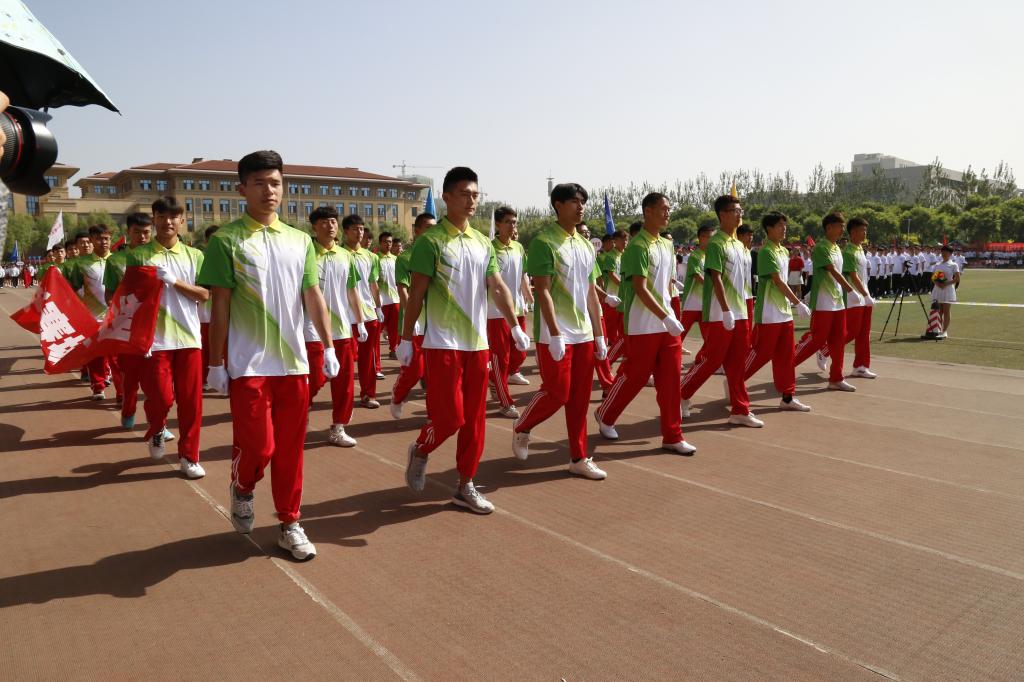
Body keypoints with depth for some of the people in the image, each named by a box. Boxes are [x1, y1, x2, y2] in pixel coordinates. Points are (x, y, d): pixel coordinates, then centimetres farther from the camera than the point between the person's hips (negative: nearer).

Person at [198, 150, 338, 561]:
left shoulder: (300, 241, 9)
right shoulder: (226, 240, -3)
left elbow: (313, 296, 10)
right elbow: (219, 306, -5)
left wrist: (328, 348, 4)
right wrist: (215, 364, -5)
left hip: (294, 363, 4)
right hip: (248, 366, -4)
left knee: (290, 449, 8)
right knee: (257, 446, -3)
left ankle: (290, 524, 22)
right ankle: (241, 489, 31)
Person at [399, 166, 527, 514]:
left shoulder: (483, 243, 11)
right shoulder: (430, 241, -7)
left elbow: (498, 288, 6)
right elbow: (416, 293, -7)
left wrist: (515, 326, -5)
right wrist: (406, 338, -8)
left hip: (478, 342, 6)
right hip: (443, 344, -6)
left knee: (474, 419, 8)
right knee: (450, 415, -7)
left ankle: (466, 486, 19)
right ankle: (420, 451, 25)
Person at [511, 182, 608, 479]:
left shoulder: (586, 246, 13)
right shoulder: (544, 242, -9)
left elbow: (591, 293, 15)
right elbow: (543, 291, -15)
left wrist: (599, 334, 13)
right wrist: (554, 334, -20)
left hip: (584, 334, 7)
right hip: (555, 334, -7)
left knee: (580, 398, 8)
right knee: (556, 393, -5)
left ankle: (579, 458, 16)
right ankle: (521, 429, 22)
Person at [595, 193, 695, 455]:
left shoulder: (667, 245, 13)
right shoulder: (638, 246, -13)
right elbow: (640, 289, -19)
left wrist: (671, 315, 15)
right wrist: (666, 318, -23)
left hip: (668, 323, 7)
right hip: (643, 326, -7)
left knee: (670, 379, 5)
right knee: (634, 377, 4)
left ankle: (672, 436, 11)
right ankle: (605, 416, 27)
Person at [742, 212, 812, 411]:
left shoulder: (784, 251, 13)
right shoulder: (766, 252, -14)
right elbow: (778, 282, -18)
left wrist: (792, 302, 16)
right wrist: (798, 303, -18)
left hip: (785, 311, 8)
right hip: (769, 313, -8)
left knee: (785, 355, 9)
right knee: (761, 352, -3)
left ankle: (787, 397, 14)